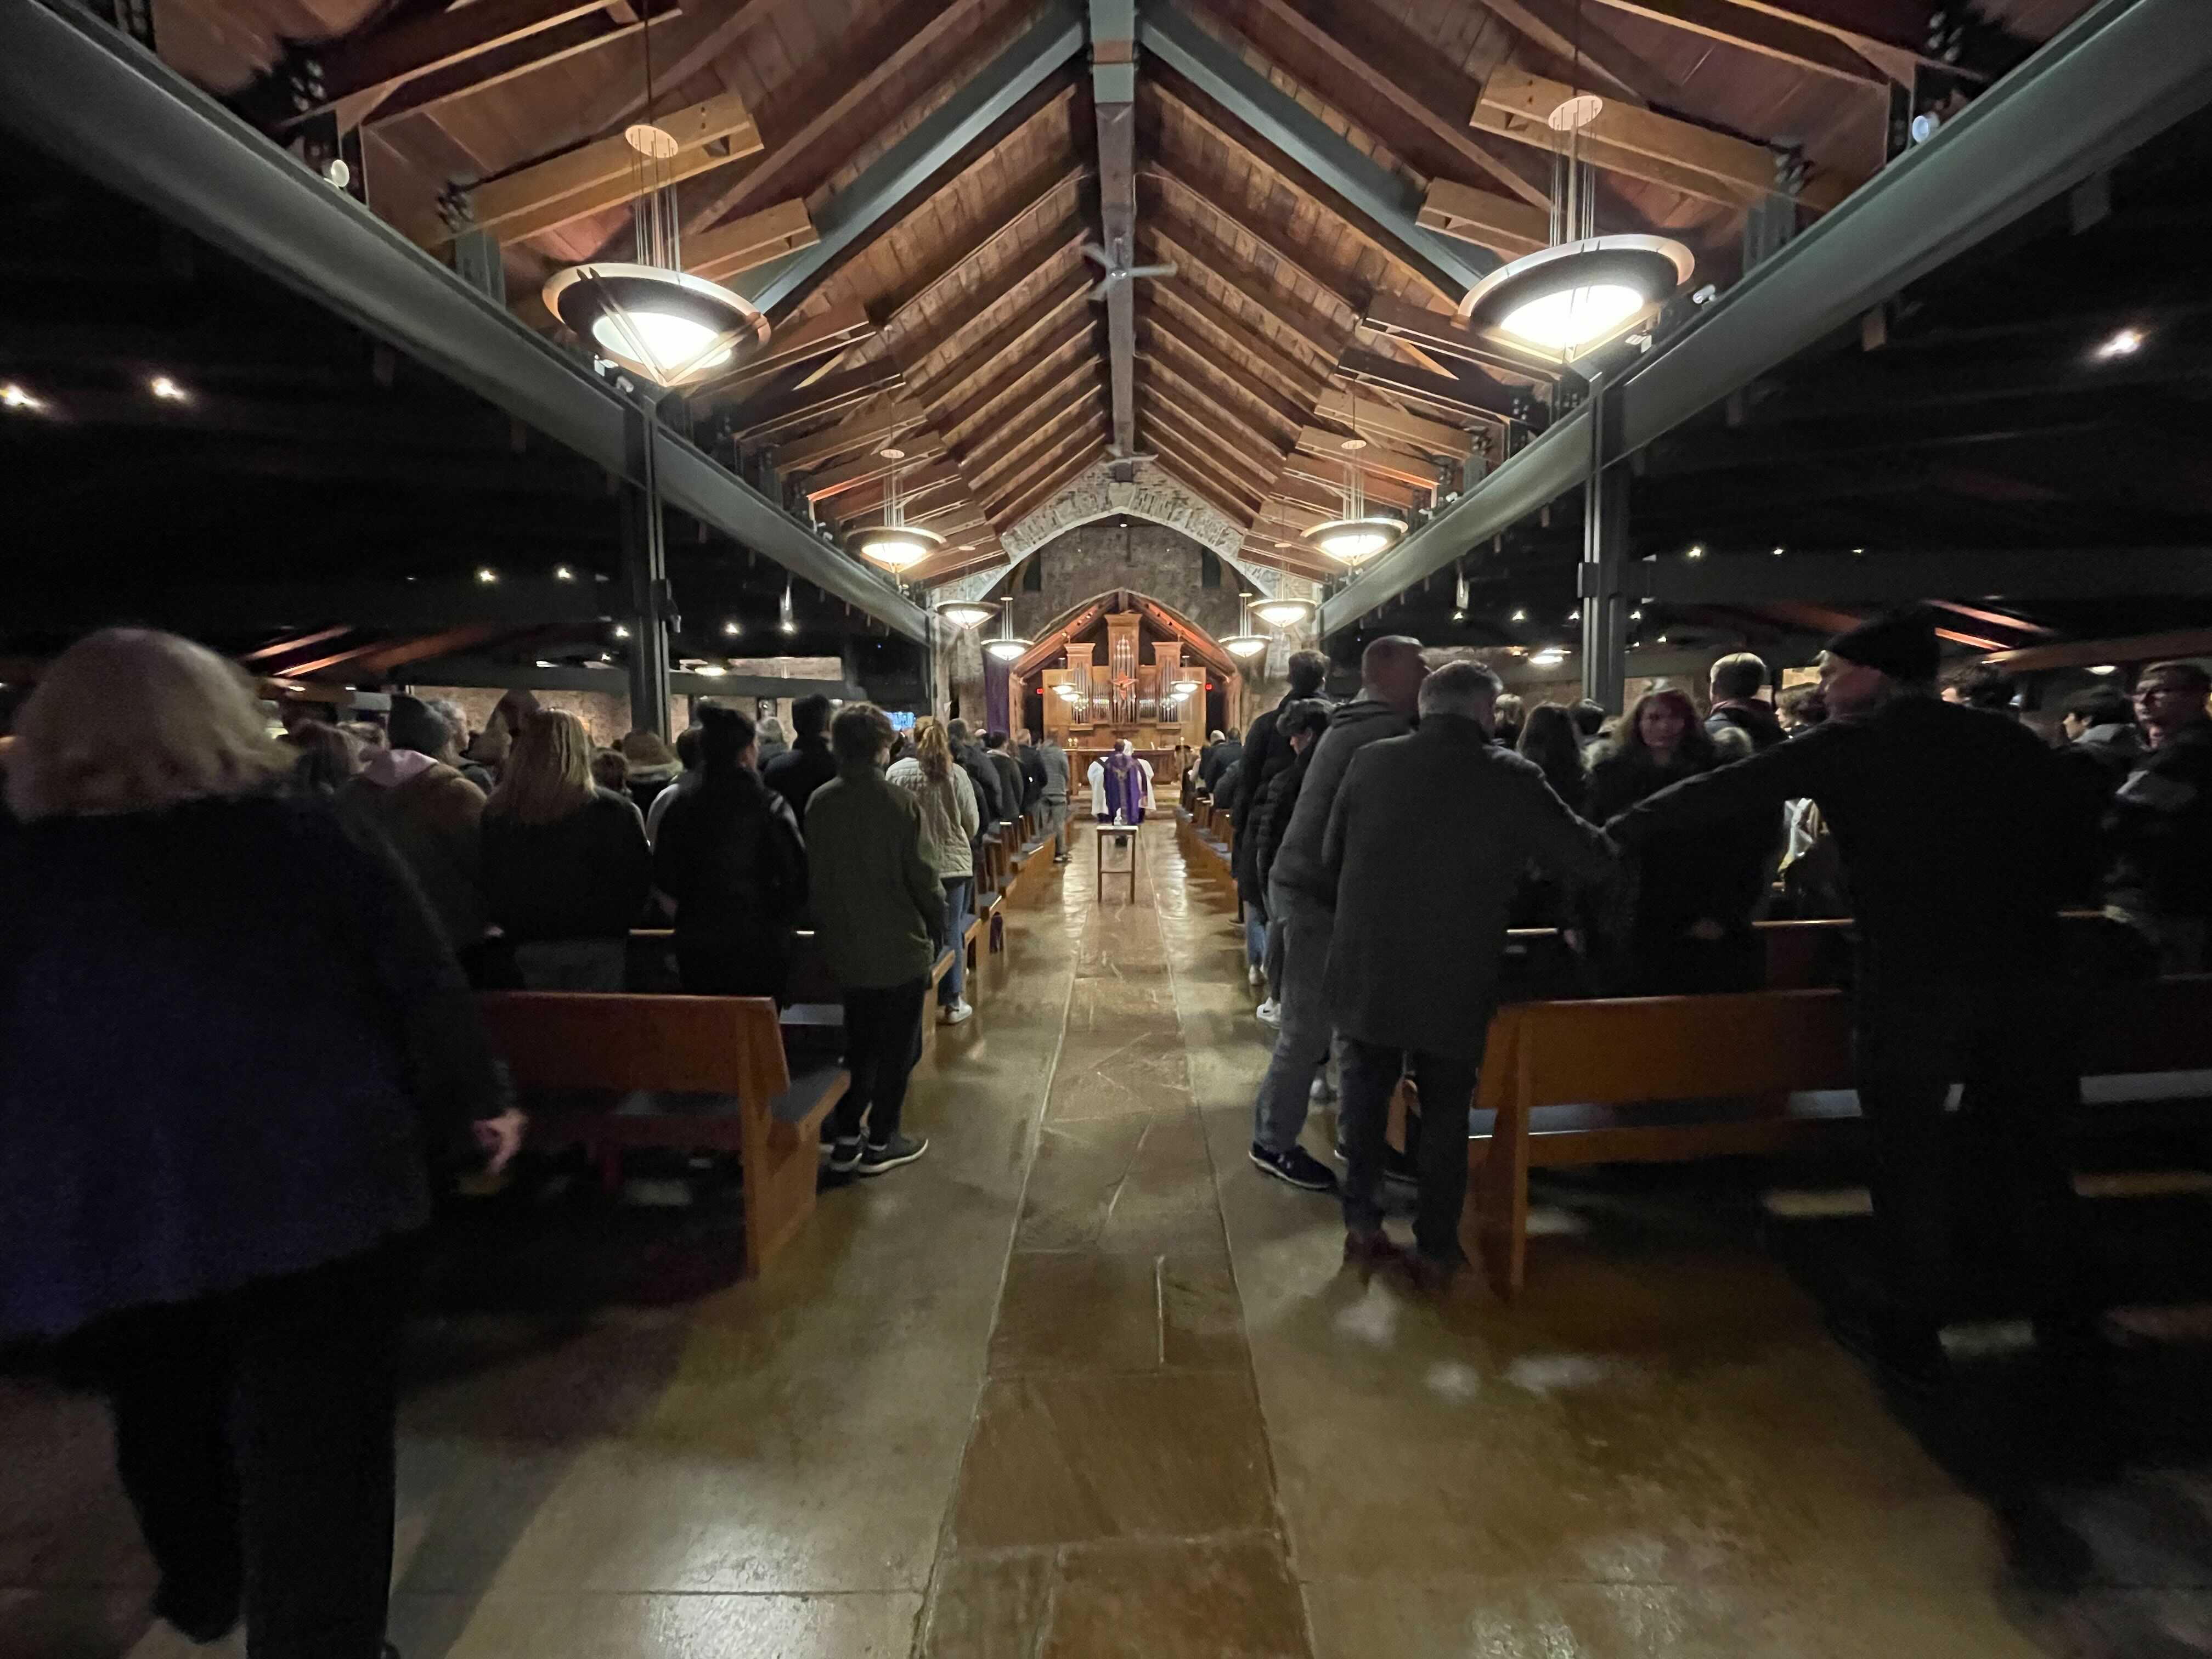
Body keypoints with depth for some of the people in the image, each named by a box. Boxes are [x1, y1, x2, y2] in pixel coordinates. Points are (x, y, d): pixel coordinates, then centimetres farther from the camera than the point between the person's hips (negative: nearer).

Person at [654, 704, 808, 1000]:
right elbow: (796, 875, -16)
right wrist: (780, 921, 1)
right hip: (760, 943, -3)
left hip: (696, 944, 4)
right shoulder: (771, 806, -14)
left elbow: (664, 875, 3)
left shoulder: (681, 805, -2)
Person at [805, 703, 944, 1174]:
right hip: (899, 945, -5)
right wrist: (938, 924, 0)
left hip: (845, 946, 5)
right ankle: (880, 1143, 20)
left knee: (859, 1043, 21)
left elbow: (814, 876, 4)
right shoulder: (899, 802, -16)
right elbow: (920, 875, -15)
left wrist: (826, 926, 16)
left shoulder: (819, 803, -2)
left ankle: (846, 1138, 26)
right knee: (898, 1047, 11)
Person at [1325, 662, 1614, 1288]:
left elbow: (1330, 858, 6)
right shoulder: (1512, 778, -10)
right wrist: (1599, 840, 23)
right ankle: (1436, 1250, 28)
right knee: (1445, 1117, 17)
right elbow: (1590, 860, 0)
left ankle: (1362, 1226, 30)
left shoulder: (1371, 761, -3)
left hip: (1364, 971, 2)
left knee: (1366, 1100, 21)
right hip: (1454, 981, -1)